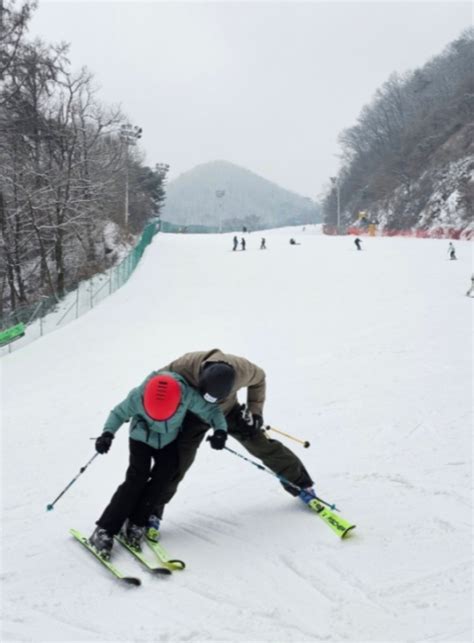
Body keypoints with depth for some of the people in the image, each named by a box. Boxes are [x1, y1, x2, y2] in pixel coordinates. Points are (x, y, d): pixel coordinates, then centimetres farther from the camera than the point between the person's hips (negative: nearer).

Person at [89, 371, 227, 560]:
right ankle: (104, 530, -14)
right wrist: (108, 433, -35)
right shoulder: (138, 397, -34)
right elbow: (119, 413, -18)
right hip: (142, 438, -2)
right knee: (137, 478, -16)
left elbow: (211, 410, -20)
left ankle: (135, 524, -2)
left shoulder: (188, 395, -32)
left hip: (169, 440, 3)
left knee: (165, 474, -14)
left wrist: (220, 430, -37)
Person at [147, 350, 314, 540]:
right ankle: (152, 512, -3)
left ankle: (300, 483, 22)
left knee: (262, 445, 1)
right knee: (178, 460, -15)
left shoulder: (242, 369, -34)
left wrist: (255, 411, -12)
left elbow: (259, 379, -8)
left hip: (228, 410, 2)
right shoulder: (185, 366, -39)